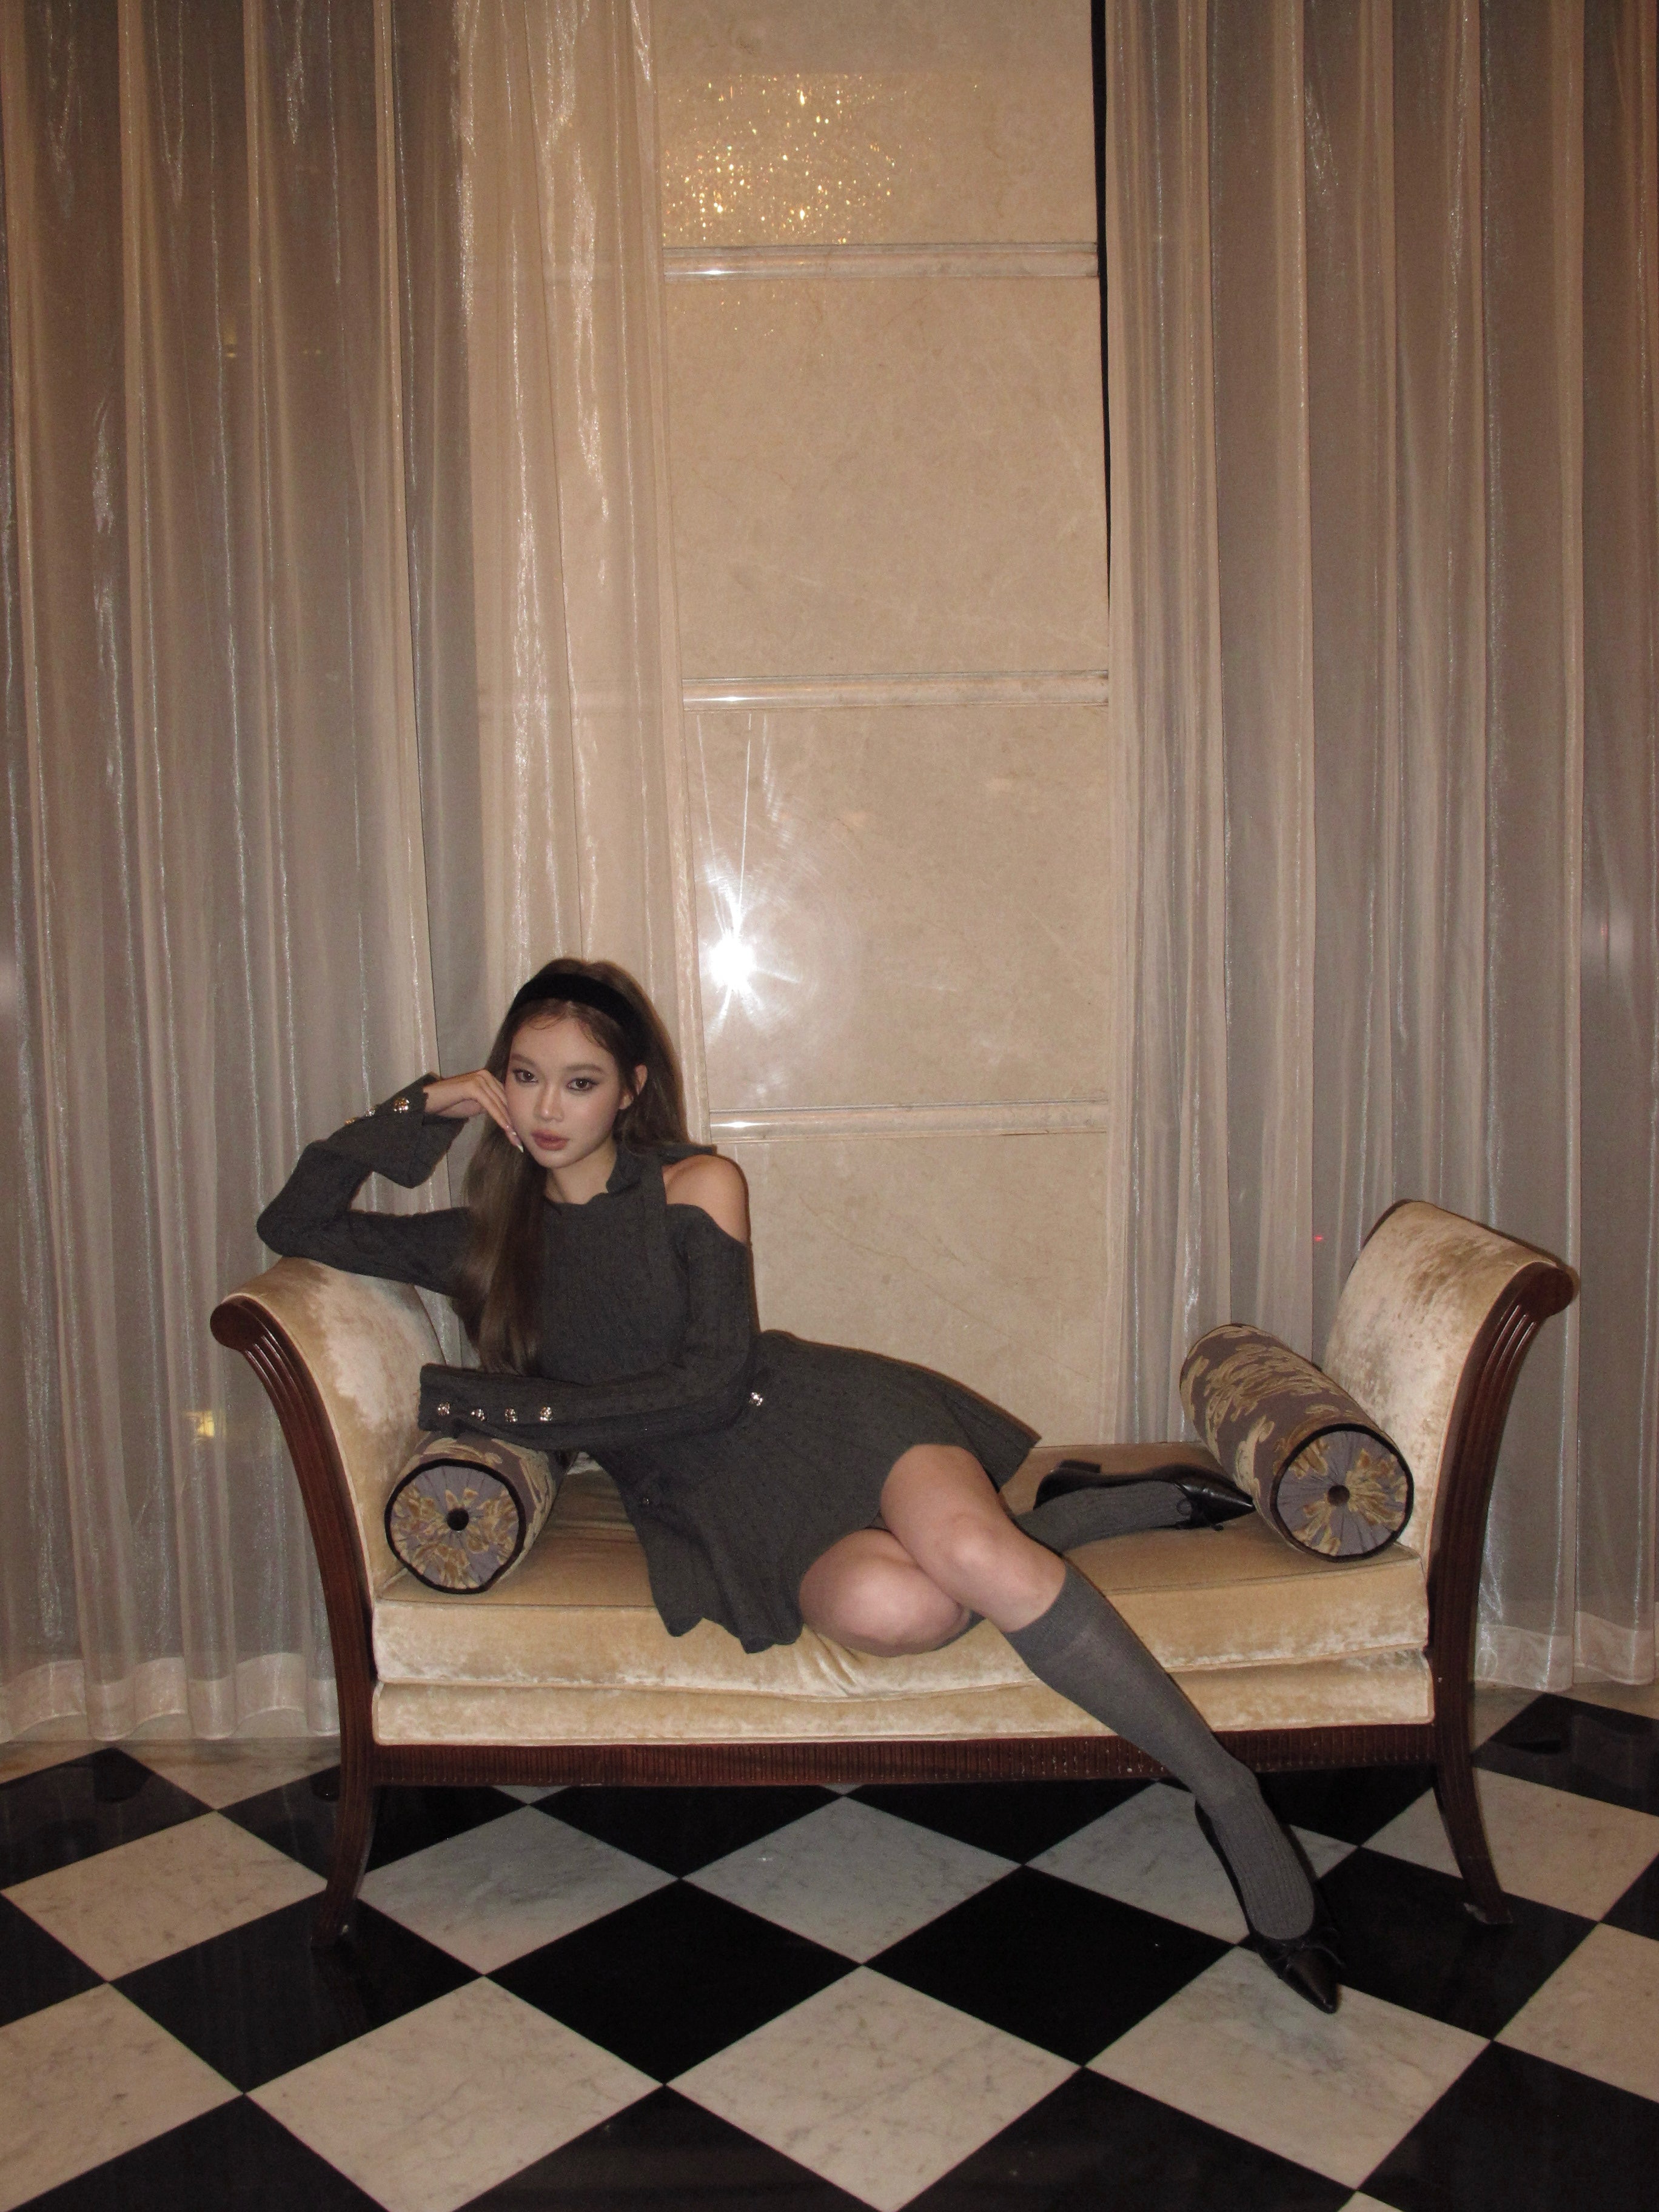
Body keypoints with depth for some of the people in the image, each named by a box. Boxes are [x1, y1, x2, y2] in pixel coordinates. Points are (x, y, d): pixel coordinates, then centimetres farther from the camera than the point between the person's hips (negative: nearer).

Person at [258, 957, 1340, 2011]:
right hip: (710, 1507, 1)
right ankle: (1051, 1526, -5)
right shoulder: (482, 1243, 15)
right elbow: (294, 1225, 17)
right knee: (886, 1605, -34)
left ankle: (1233, 1800, -21)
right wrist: (418, 1108, 6)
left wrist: (497, 1405, -8)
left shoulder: (697, 1187, 5)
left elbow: (714, 1382, -5)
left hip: (820, 1417, -1)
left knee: (964, 1547, -36)